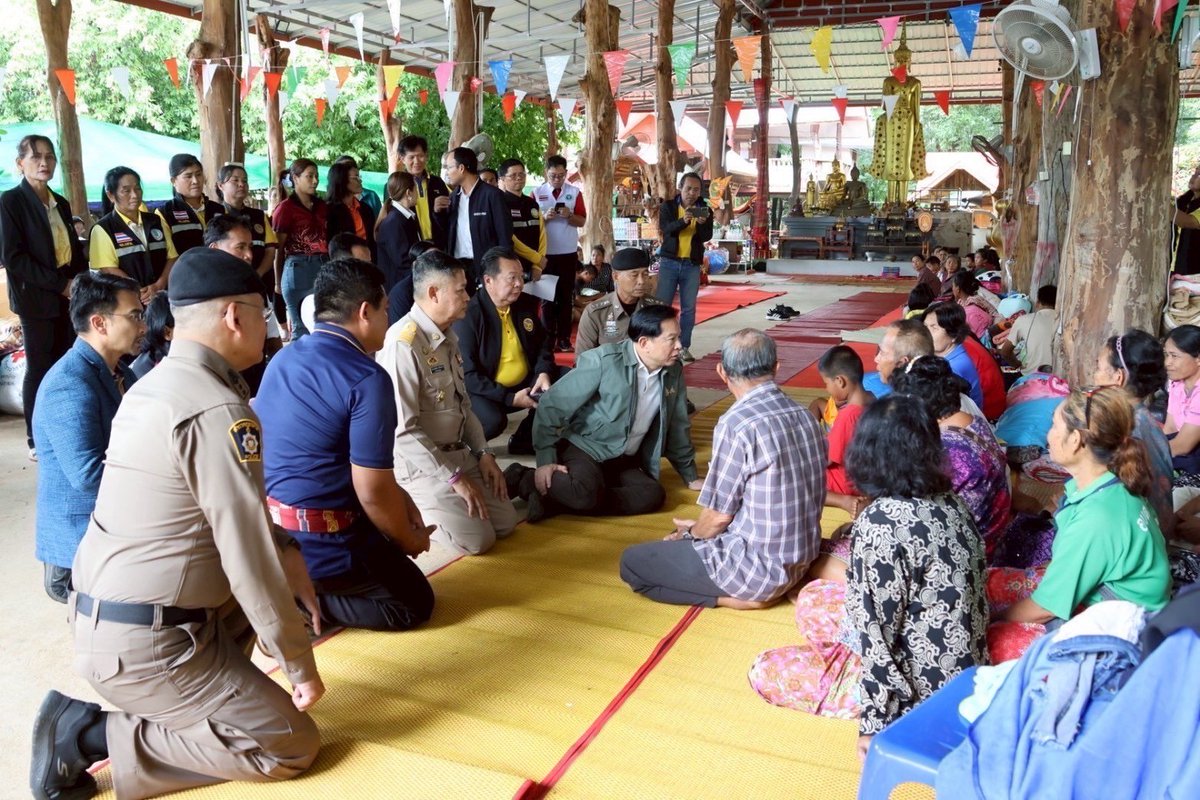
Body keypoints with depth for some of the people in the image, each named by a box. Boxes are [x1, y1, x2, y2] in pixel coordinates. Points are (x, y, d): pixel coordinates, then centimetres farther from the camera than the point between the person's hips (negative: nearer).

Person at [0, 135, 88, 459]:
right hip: (36, 298, -6)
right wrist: (60, 284, -15)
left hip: (68, 296, 6)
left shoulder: (60, 202, 14)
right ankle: (37, 440, 9)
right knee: (40, 368, 0)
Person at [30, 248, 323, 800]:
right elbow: (249, 559, -20)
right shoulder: (219, 412, -22)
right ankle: (89, 734, -2)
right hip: (142, 645, -9)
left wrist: (283, 549, 7)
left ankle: (201, 691, 14)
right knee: (292, 746, -2)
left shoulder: (154, 385, 8)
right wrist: (300, 666, -9)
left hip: (98, 619, 9)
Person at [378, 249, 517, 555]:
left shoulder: (449, 335, 6)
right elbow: (403, 430, -23)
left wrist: (483, 453, 4)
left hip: (459, 453, 8)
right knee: (477, 539, -15)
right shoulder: (403, 344, -23)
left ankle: (425, 503, 19)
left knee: (505, 522, 3)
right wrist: (454, 478, -19)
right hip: (419, 464, -8)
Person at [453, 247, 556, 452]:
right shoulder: (468, 316, -18)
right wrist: (509, 398, -25)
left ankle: (525, 439, 3)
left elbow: (543, 343, 13)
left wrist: (544, 372, -10)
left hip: (526, 383, 7)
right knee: (493, 420, -36)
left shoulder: (526, 303, 1)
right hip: (487, 391, -7)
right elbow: (467, 374, -19)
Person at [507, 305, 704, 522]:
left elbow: (678, 427, 14)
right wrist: (545, 460, -19)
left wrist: (691, 476, 19)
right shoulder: (602, 361, -16)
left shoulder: (674, 371, 0)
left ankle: (554, 501, -22)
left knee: (653, 496, -25)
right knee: (587, 493, -37)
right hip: (584, 447, -6)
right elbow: (550, 406, -14)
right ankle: (525, 479, -10)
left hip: (625, 461, 6)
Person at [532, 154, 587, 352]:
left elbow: (582, 221, 1)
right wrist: (545, 217, -18)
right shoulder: (537, 193, 1)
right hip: (546, 252, -1)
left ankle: (564, 338, 9)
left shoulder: (575, 192, 4)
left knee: (565, 295, 5)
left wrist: (569, 215, -18)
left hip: (568, 252, 1)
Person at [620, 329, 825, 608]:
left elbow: (720, 515, -16)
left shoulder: (736, 423, -21)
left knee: (631, 562, 4)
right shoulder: (805, 416, 2)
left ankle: (736, 597, -3)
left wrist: (691, 533, 8)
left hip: (756, 567, -8)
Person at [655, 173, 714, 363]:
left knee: (689, 308, 3)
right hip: (669, 262, -2)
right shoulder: (668, 206, 1)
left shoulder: (705, 210, 5)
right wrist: (683, 221, -34)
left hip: (692, 265, 2)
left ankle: (683, 347, 10)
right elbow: (665, 228, -16)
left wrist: (702, 224, -28)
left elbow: (707, 236, -6)